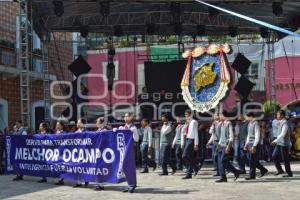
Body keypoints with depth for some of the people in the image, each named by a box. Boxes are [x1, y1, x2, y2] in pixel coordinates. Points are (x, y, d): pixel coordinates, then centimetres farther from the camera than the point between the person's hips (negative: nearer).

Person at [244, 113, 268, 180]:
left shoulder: (255, 124, -12)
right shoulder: (249, 124, 15)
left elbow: (257, 136, -17)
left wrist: (254, 146, -20)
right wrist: (246, 144, 18)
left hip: (255, 144, -9)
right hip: (250, 144, 9)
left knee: (252, 160, -5)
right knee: (253, 160, 11)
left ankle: (252, 175, 1)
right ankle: (263, 170, 24)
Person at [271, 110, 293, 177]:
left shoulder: (285, 123, -16)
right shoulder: (280, 123, 13)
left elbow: (283, 134, -23)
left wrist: (276, 140, -20)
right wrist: (276, 140, 17)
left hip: (284, 144, -9)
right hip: (279, 143, 9)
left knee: (285, 159, -1)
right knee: (274, 156, 4)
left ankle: (289, 173, 10)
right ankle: (280, 170, 14)